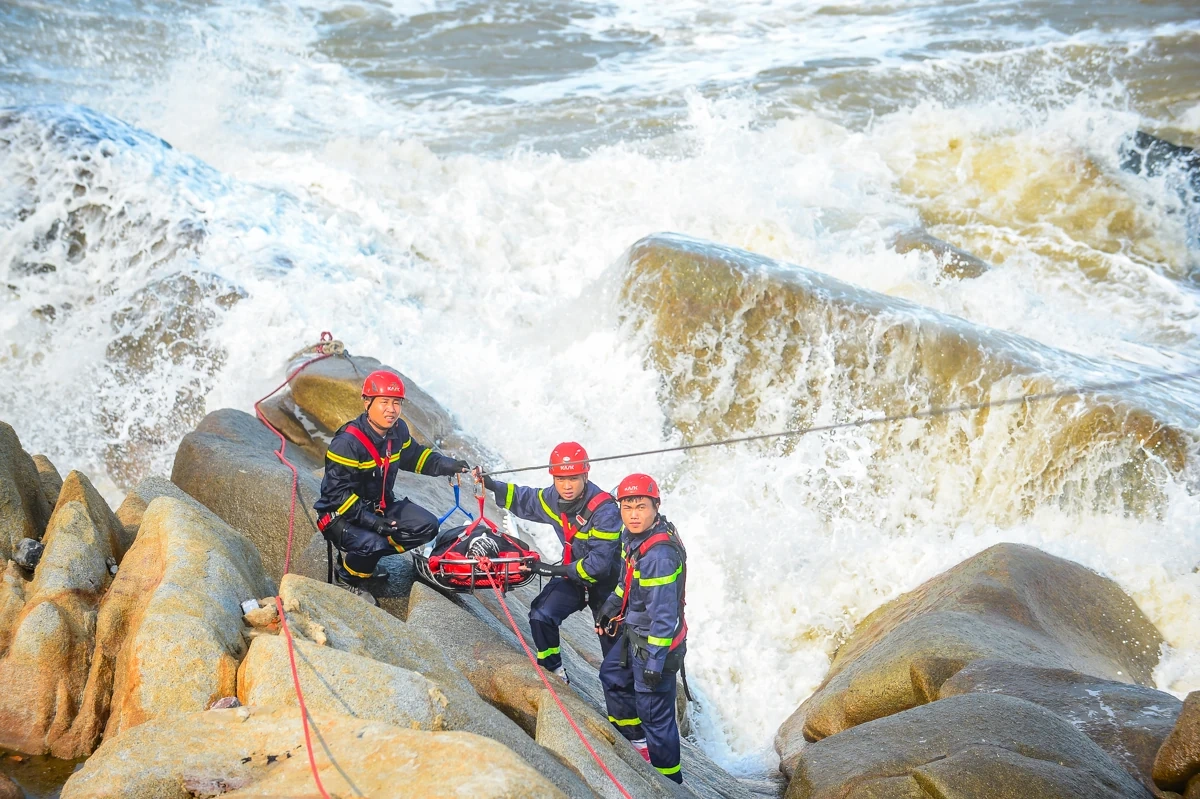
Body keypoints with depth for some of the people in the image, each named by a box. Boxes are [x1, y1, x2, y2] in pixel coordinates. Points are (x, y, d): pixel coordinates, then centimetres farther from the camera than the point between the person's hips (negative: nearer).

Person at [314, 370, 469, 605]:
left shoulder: (398, 431, -4)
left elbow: (414, 455, 16)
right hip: (342, 514, -8)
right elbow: (337, 492, -26)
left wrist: (445, 465, -2)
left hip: (380, 507, 8)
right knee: (372, 544, -34)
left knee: (427, 526, -3)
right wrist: (369, 520, -32)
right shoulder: (347, 443, -27)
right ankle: (347, 577, 1)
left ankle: (364, 554, 6)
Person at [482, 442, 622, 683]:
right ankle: (553, 670, 7)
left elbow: (599, 561, -31)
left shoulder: (604, 510, -31)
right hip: (572, 575, 5)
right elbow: (525, 500, 11)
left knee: (613, 643, 6)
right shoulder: (554, 499, -10)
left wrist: (557, 570, -30)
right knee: (540, 615, -13)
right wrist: (492, 486, -2)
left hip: (605, 582, -5)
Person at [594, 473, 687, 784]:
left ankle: (669, 782, 18)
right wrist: (612, 605, 23)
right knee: (612, 675, 29)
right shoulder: (633, 535, -4)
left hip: (656, 642, -10)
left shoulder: (660, 554, -31)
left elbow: (664, 614, -28)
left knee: (655, 715, 1)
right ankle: (636, 740, 46)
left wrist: (654, 660, -24)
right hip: (634, 633, 10)